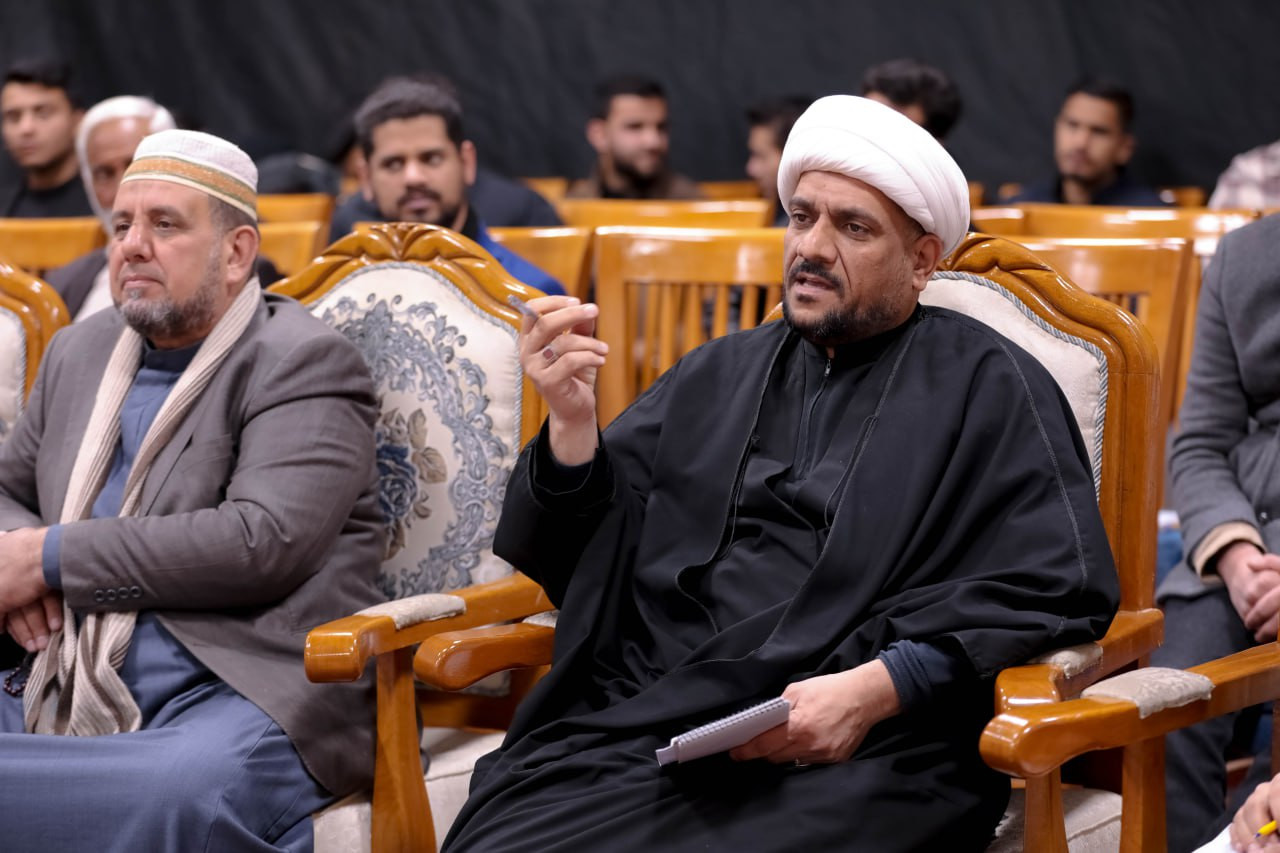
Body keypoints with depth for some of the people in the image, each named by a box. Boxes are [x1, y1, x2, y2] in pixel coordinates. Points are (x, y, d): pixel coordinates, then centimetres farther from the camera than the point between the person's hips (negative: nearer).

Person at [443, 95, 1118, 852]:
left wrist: (872, 691, -13)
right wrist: (573, 421, -1)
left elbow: (1057, 583, -3)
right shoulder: (717, 377, 23)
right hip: (635, 725, 4)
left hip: (853, 757, -3)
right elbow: (582, 562, 19)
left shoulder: (985, 386, 9)